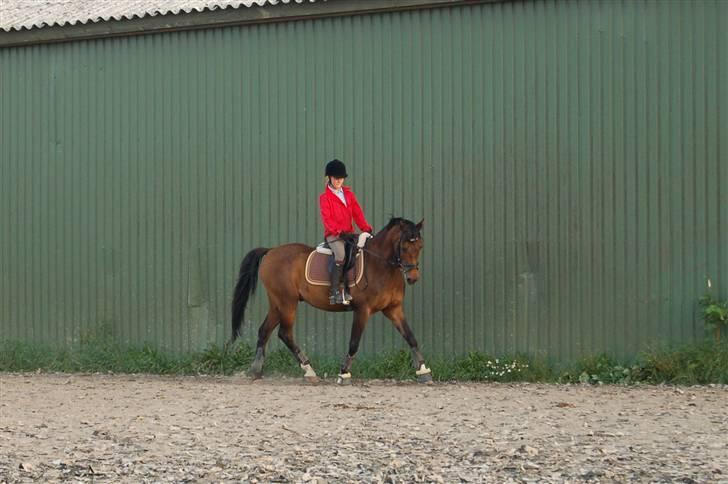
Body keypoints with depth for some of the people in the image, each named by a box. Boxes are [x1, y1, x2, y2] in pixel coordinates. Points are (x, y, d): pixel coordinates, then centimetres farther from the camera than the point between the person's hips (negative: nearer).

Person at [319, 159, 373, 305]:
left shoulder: (349, 194, 18)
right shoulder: (324, 197, 1)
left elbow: (357, 213, 11)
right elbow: (326, 218, -10)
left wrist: (365, 228, -5)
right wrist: (339, 230, -24)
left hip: (349, 232, 6)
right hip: (333, 234, -6)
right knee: (340, 254, -31)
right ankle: (334, 292, -29)